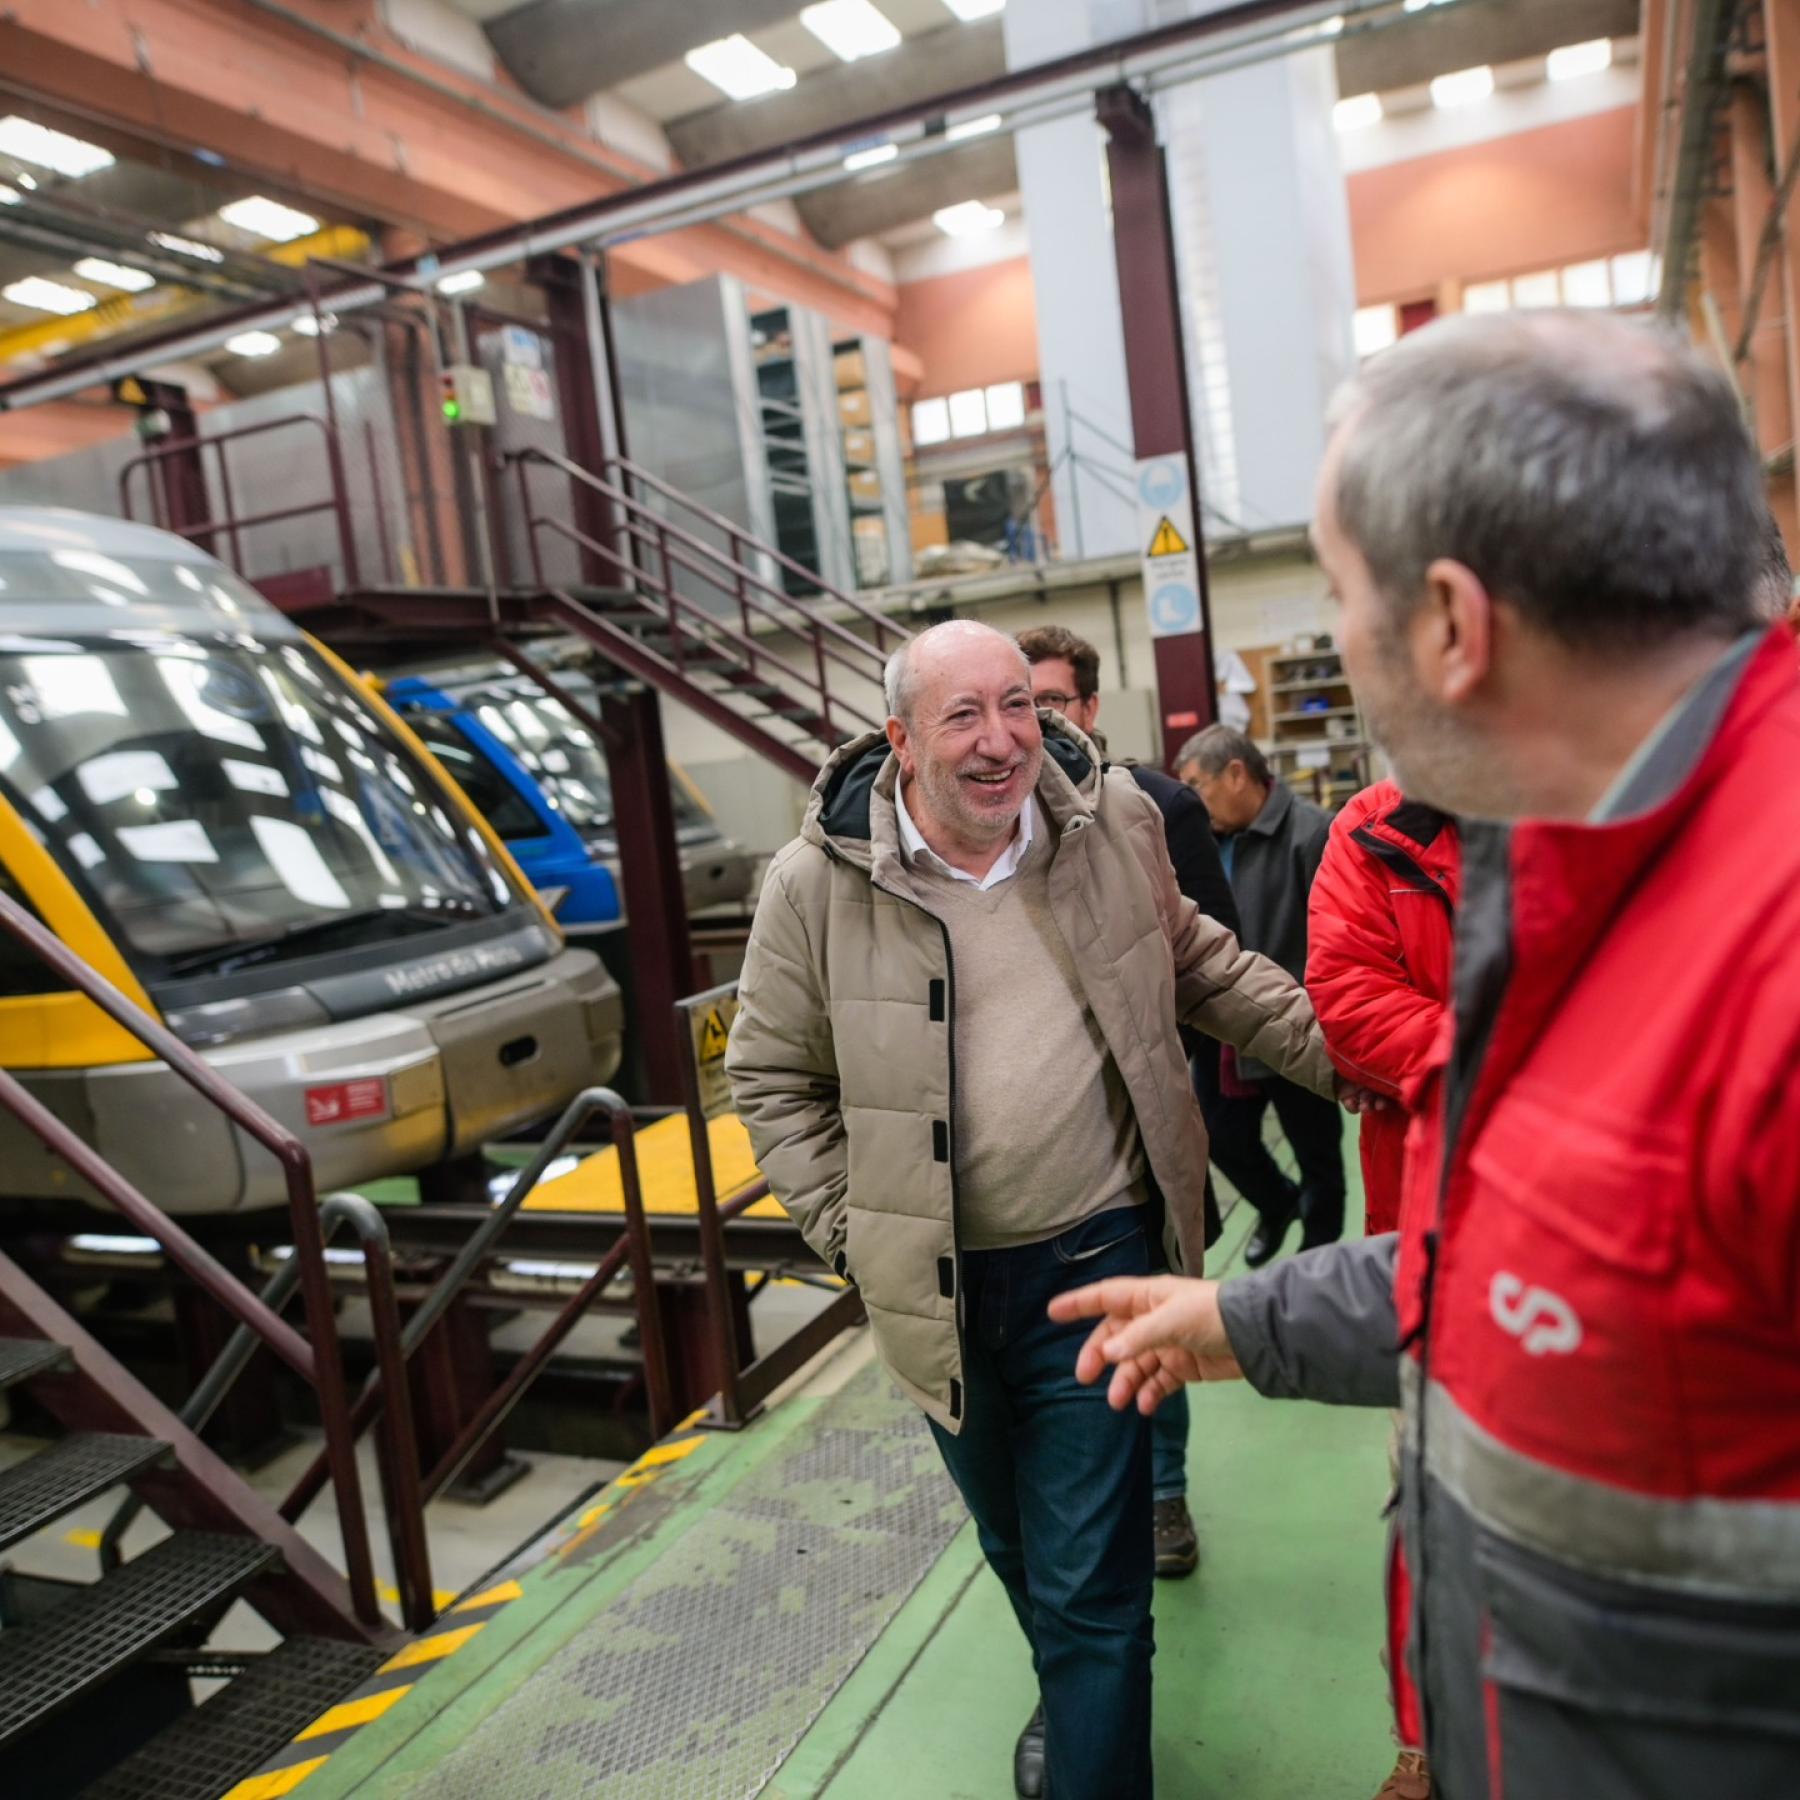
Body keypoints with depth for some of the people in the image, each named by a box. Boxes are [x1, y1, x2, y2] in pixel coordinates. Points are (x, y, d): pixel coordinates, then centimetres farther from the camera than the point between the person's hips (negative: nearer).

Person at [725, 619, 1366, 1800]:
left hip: (1093, 1260, -1)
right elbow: (773, 1075, -3)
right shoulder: (820, 879, -13)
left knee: (1092, 1585, 4)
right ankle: (1070, 1698, 57)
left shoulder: (1112, 820, -6)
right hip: (939, 1281, 2)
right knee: (1015, 1548, 26)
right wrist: (851, 1233, -6)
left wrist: (1326, 1050, 10)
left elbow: (1196, 960, 12)